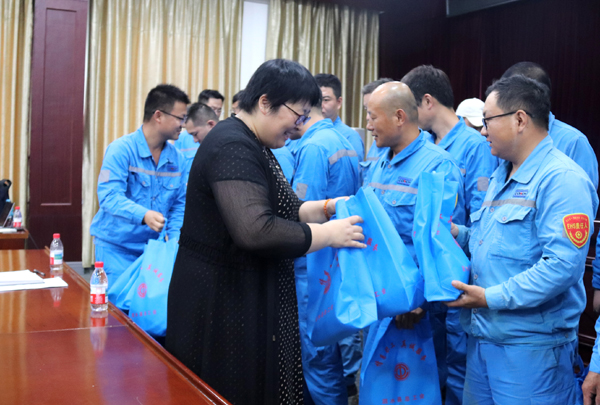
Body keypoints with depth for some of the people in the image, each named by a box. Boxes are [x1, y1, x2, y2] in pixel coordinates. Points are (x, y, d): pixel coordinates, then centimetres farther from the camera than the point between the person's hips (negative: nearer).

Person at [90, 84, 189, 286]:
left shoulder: (177, 158, 3)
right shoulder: (122, 149, -13)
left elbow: (179, 205, 9)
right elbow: (109, 196, -24)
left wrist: (174, 239, -6)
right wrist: (143, 215, -40)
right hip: (117, 248, -5)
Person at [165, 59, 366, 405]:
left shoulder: (252, 146, 13)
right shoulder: (234, 148, -20)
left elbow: (275, 209, 17)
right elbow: (256, 231, -31)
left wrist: (324, 208, 2)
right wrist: (329, 235, -21)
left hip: (249, 299, 10)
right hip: (222, 302, -10)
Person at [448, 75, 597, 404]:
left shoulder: (562, 179, -16)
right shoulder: (501, 176, 15)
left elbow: (562, 264, -25)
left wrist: (491, 298, -23)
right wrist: (459, 234, 4)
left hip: (530, 346, -9)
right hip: (482, 337, 9)